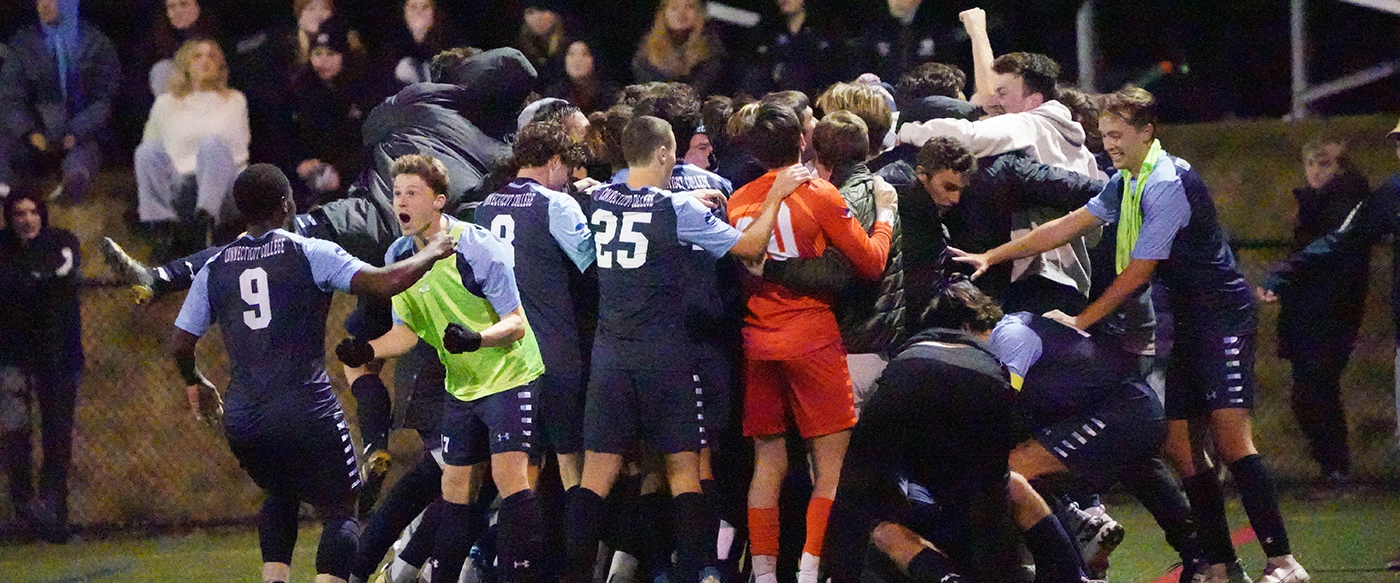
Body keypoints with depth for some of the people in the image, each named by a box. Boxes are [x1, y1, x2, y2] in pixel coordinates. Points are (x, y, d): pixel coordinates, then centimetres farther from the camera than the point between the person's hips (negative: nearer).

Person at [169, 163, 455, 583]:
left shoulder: (214, 269, 9)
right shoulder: (310, 254, -4)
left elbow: (180, 344, 13)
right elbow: (383, 283, -13)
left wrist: (195, 383, 34)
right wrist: (431, 254, 5)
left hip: (242, 420, 5)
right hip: (307, 412, -5)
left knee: (281, 495, 30)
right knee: (340, 512, 6)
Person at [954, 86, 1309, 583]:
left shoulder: (1167, 184, -17)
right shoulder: (1126, 183, 12)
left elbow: (1138, 273, -15)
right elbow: (1067, 226, 18)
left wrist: (1080, 321, -8)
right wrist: (990, 257, 15)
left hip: (1222, 314, -10)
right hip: (1185, 326, 10)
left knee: (1230, 438, -18)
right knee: (1177, 444, 1)